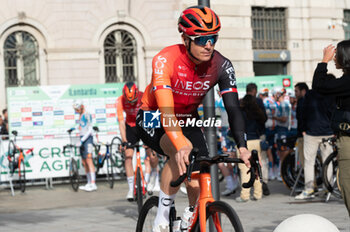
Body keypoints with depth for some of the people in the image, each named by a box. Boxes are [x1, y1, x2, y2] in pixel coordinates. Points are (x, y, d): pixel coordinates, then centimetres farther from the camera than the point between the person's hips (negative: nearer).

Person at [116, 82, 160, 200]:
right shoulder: (120, 101, -23)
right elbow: (121, 122, -23)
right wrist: (124, 141, -31)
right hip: (130, 126, 1)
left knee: (152, 153, -14)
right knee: (128, 155, -12)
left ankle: (154, 173, 19)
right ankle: (131, 188, -7)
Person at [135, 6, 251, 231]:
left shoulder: (221, 65, -18)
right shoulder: (165, 60, -31)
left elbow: (233, 107, -22)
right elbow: (166, 110, -42)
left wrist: (242, 147, -36)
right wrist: (181, 145, -57)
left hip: (187, 119, 4)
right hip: (153, 117, -4)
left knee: (199, 185, -13)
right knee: (182, 153, -35)